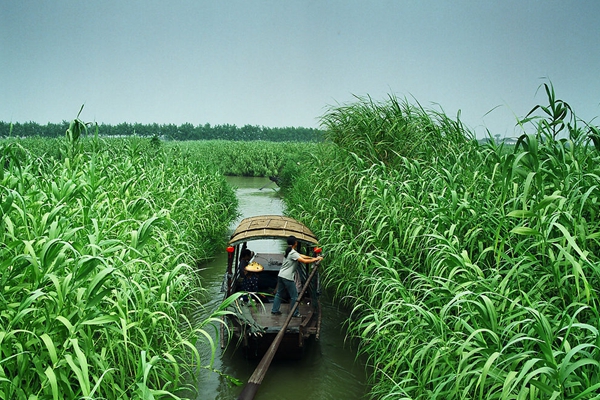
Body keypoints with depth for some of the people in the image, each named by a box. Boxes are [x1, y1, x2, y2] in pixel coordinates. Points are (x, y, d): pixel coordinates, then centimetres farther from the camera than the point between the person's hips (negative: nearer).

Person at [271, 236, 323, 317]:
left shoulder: (288, 251, 12)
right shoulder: (293, 253, -17)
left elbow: (301, 255, 15)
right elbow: (304, 261, -22)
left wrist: (312, 257, 11)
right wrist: (316, 259, -12)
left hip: (281, 276, 9)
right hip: (287, 277, -9)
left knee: (279, 294, 16)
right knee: (294, 295, 2)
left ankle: (274, 310, 21)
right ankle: (295, 313, 9)